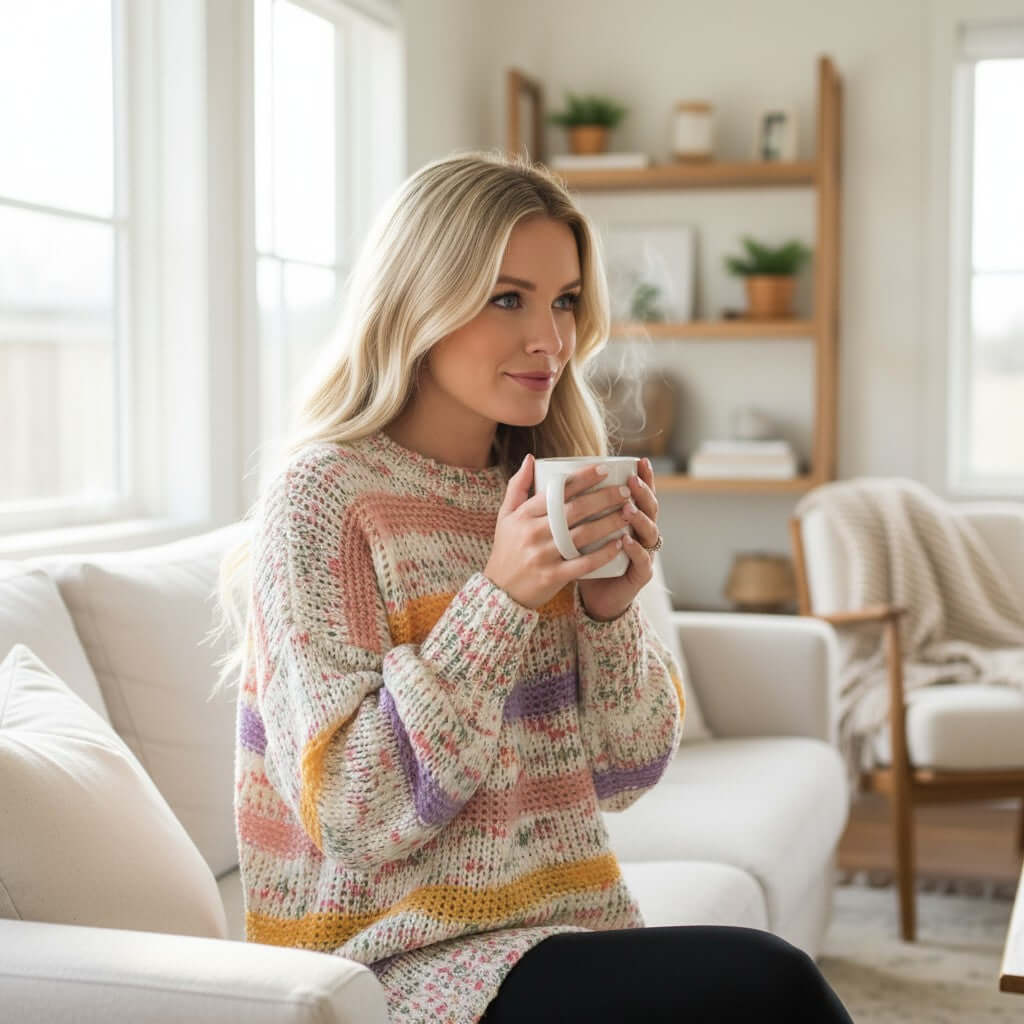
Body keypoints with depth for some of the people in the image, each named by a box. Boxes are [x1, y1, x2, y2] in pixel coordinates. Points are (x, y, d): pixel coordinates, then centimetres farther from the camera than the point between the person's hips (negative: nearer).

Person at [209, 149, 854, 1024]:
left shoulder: (549, 486, 7)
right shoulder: (324, 498, -11)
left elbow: (621, 777, 7)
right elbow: (352, 817, -16)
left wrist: (613, 608, -10)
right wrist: (500, 597, -22)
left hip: (574, 931, 6)